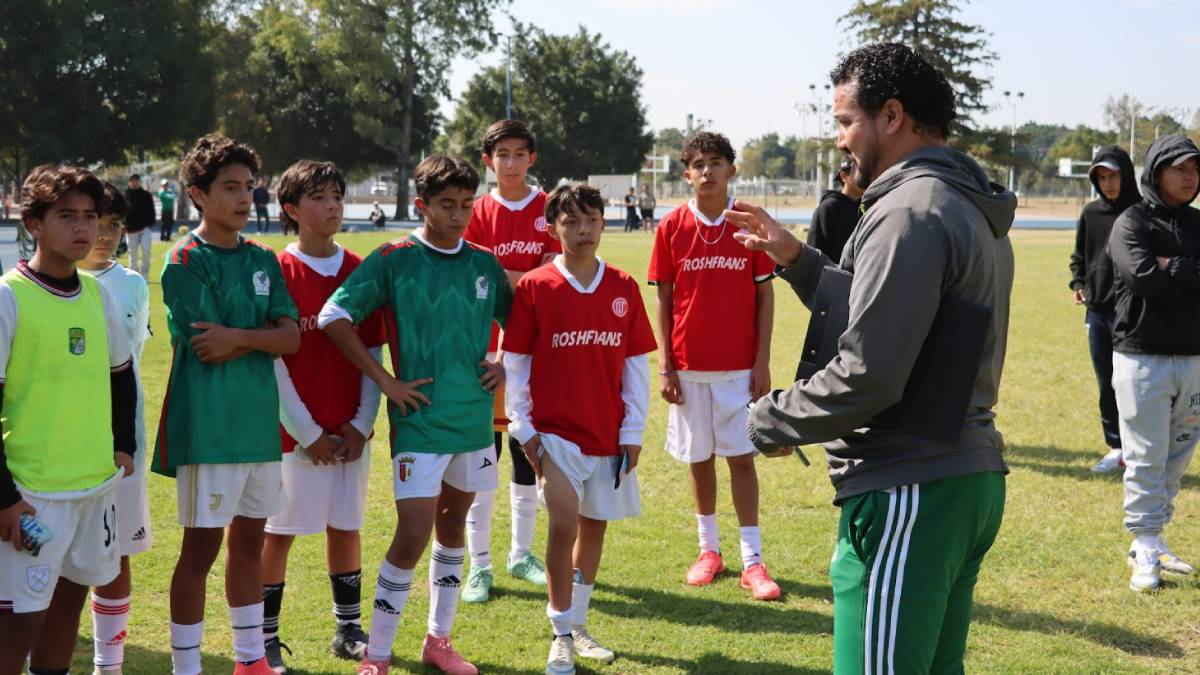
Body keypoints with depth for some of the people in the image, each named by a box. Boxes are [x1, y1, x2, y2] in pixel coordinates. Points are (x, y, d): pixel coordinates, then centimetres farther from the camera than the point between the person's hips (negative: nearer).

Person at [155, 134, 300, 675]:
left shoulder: (263, 260, 9)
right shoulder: (185, 262, -7)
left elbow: (291, 338, -1)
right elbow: (205, 350, -14)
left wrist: (239, 336, -15)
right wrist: (266, 335, -6)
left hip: (260, 421, 6)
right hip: (208, 426, -6)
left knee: (250, 541, 14)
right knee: (202, 548, 0)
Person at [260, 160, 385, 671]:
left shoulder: (360, 271, 4)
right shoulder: (278, 273, -8)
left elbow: (373, 353, 6)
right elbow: (272, 362, -9)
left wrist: (362, 423, -3)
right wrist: (307, 433, -11)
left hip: (351, 432, 4)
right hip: (295, 432, -4)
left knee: (345, 526, 13)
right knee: (279, 532, 4)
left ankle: (348, 630, 26)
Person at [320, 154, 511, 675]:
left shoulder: (484, 263, 7)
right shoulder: (394, 259, -7)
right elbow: (333, 317, -11)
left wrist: (505, 365, 6)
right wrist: (384, 380, -12)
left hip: (475, 417, 5)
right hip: (419, 420, -5)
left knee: (452, 524, 14)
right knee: (413, 534, -10)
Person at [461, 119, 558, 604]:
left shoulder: (549, 209, 4)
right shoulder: (477, 213, 1)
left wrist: (497, 274, -14)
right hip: (487, 346, -2)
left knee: (528, 452, 12)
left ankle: (521, 554, 25)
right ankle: (479, 565, 6)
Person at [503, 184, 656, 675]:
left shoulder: (623, 288, 2)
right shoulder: (534, 288, -5)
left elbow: (637, 364, 5)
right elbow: (514, 362, -2)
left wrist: (633, 431, 2)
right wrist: (523, 430, -4)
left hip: (610, 435, 3)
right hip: (555, 431, -3)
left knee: (595, 526, 11)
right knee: (563, 525, -14)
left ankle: (578, 625, 28)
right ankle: (561, 635, 1)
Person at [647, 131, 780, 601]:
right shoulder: (672, 227, -1)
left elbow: (765, 296, 1)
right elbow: (664, 299, 3)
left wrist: (763, 362, -4)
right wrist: (664, 366, -2)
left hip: (739, 366, -1)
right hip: (688, 365, 1)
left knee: (741, 457, -1)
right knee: (698, 459, 10)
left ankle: (752, 561, 4)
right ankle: (709, 549, 25)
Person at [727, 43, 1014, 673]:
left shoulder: (909, 213, -16)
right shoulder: (973, 210, 16)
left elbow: (867, 374, -22)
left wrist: (769, 420, -8)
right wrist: (796, 259, 16)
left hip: (909, 492, -11)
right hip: (971, 478, 11)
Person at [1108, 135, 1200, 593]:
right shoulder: (1132, 223, -4)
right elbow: (1142, 275, -22)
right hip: (1143, 357, -5)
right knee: (1146, 459, -3)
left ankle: (1151, 542, 21)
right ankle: (1145, 549, 5)